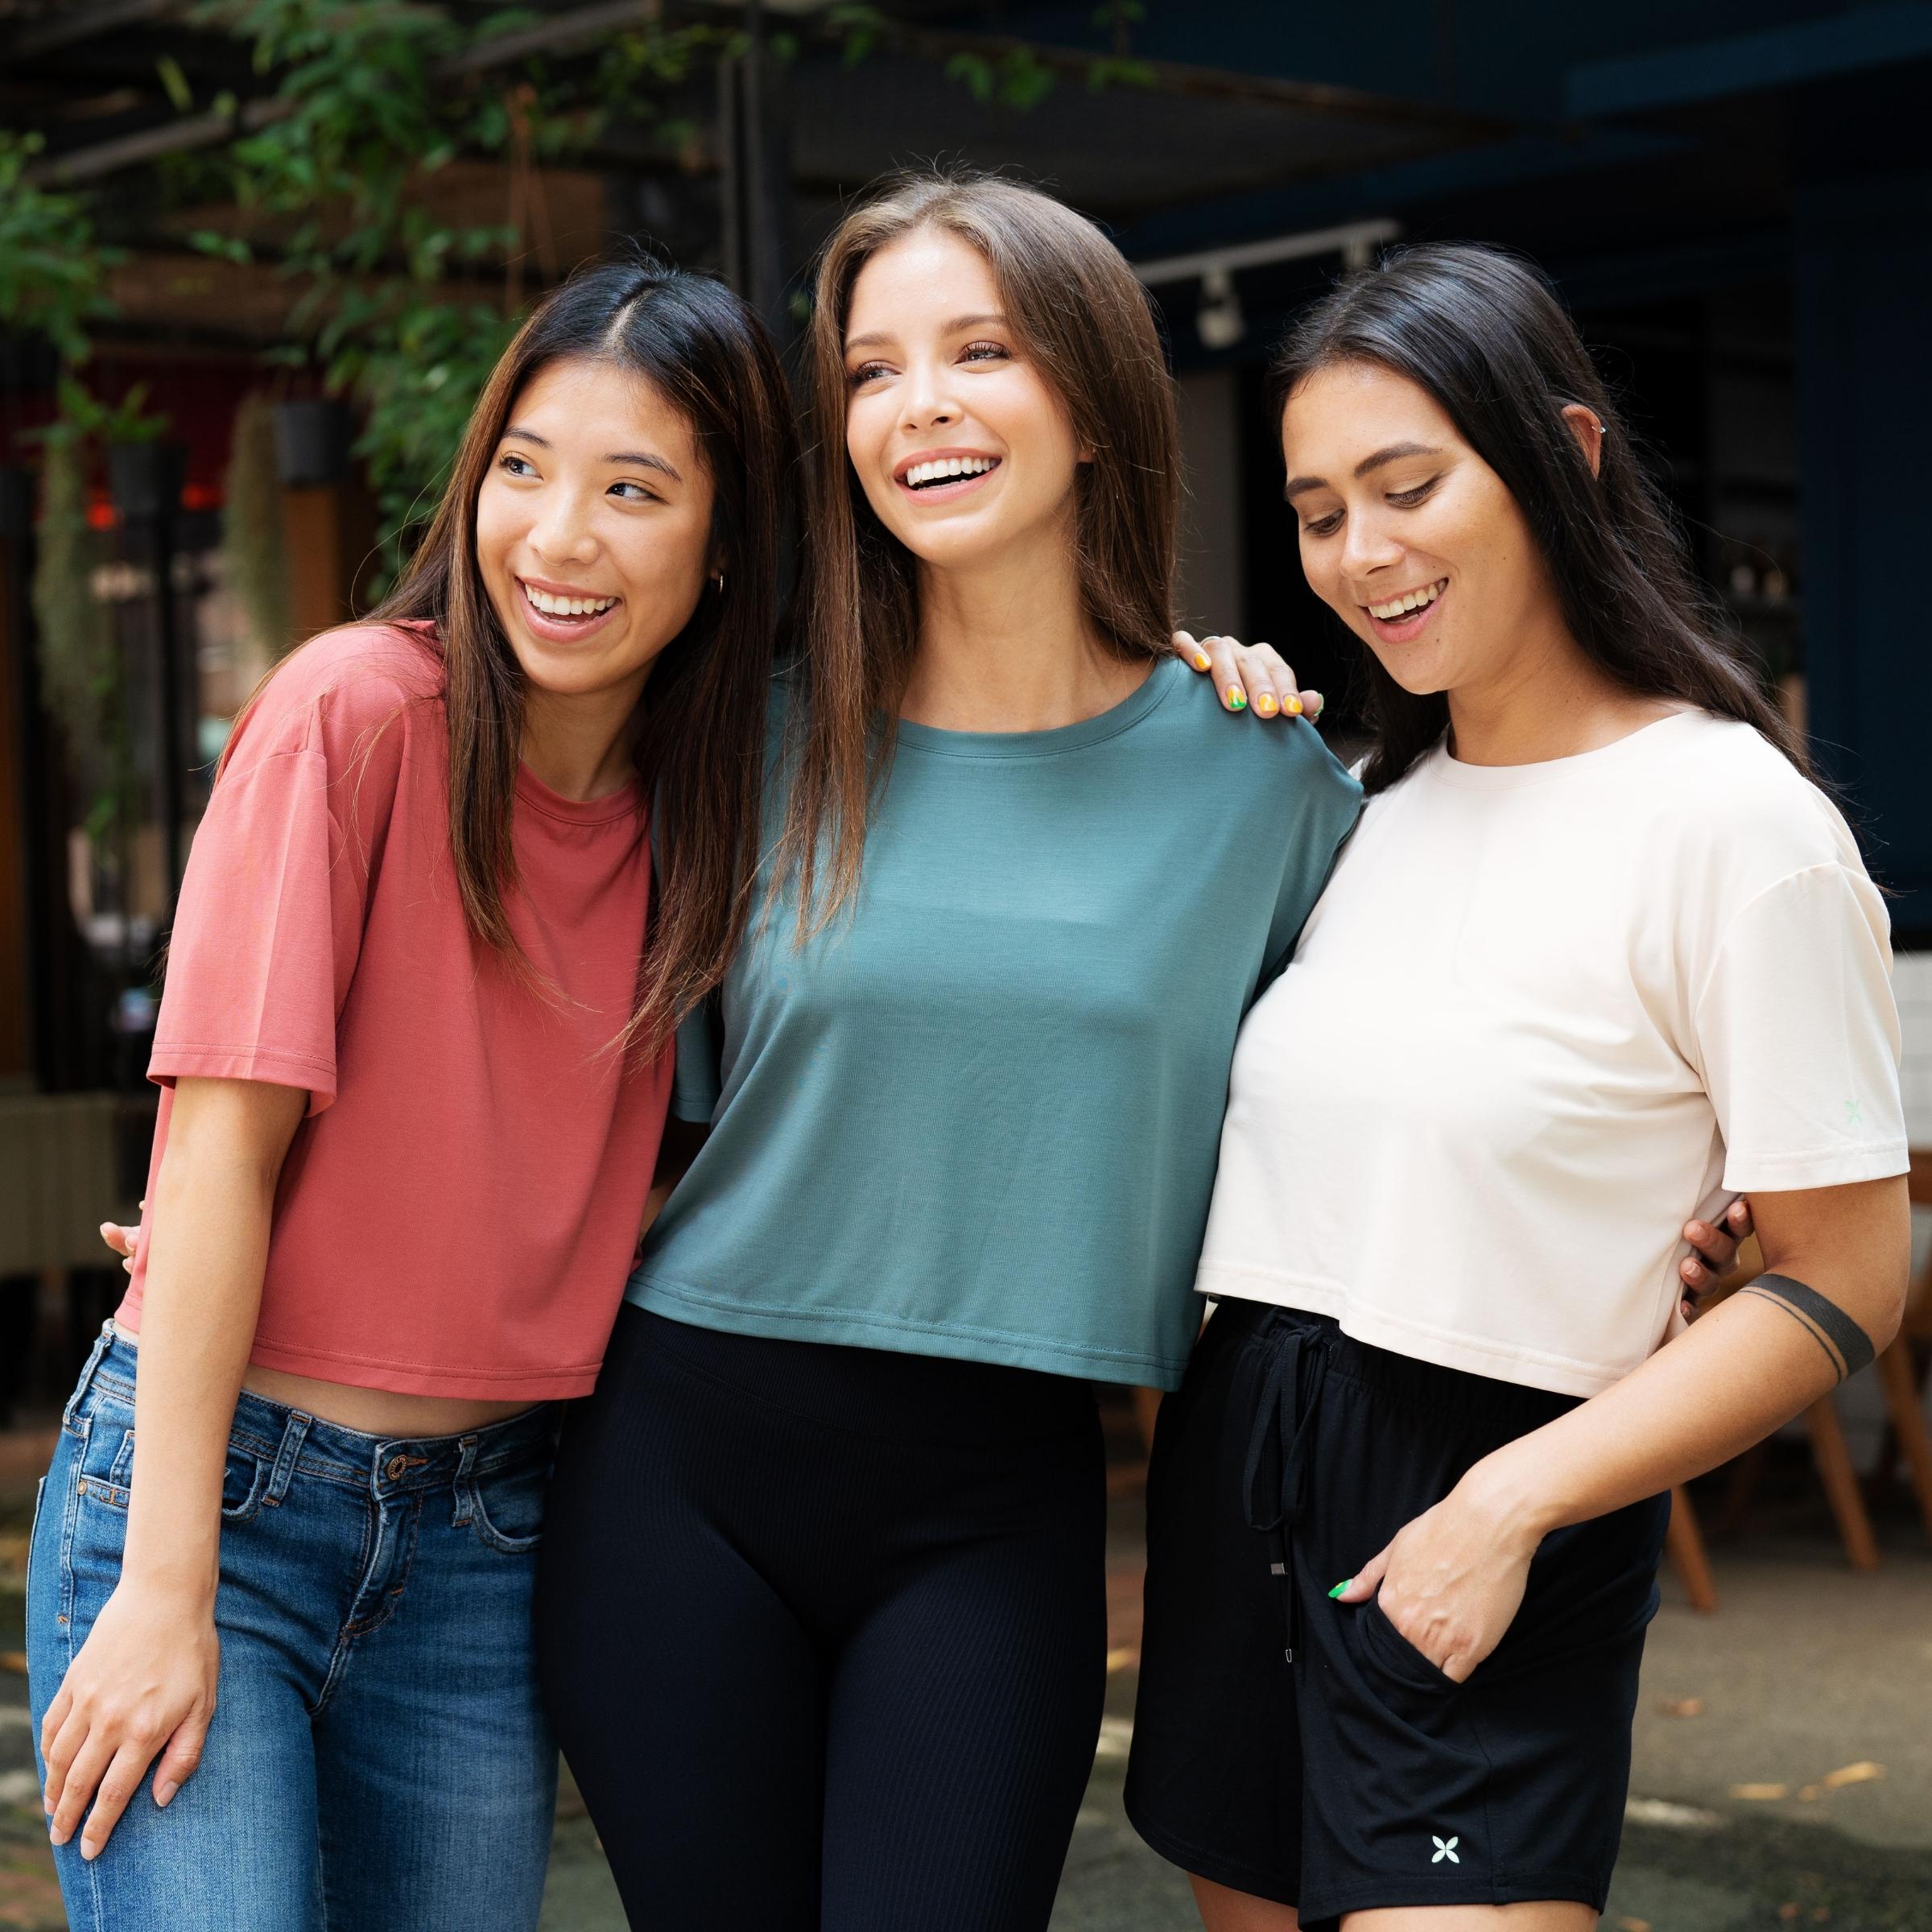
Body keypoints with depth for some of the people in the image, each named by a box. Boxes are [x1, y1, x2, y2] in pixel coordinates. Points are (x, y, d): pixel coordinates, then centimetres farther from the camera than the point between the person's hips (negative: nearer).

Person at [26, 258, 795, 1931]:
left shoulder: (715, 790, 3)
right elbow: (222, 1148, -14)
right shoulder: (359, 709, -13)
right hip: (211, 1481, -5)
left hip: (483, 1537, 5)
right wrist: (166, 1589, -17)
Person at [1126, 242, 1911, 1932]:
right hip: (1231, 1473, 7)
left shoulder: (1733, 822, -11)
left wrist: (1516, 1503, -18)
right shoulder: (1359, 804, 10)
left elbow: (1841, 1288, -11)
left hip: (1476, 1532, -6)